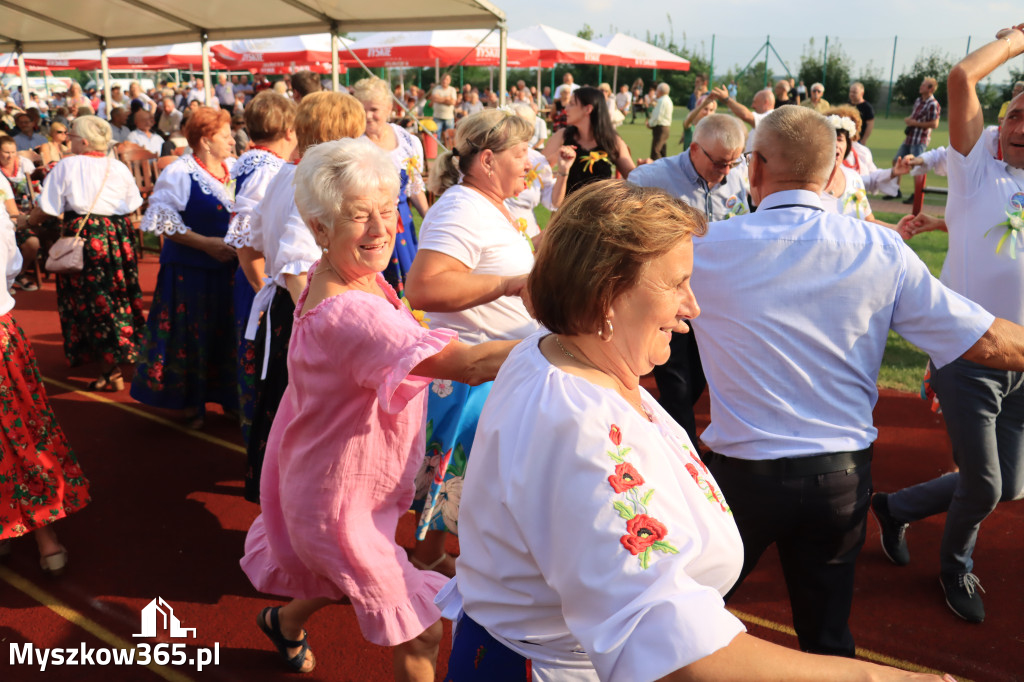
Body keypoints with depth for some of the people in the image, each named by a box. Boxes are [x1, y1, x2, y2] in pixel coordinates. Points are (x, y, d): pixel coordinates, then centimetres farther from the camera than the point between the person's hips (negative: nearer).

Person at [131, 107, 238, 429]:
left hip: (230, 267, 5)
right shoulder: (179, 173, -10)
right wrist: (206, 243, -16)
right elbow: (163, 221, -11)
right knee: (191, 336, 5)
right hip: (190, 269, -5)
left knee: (229, 335, 9)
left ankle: (229, 396, 24)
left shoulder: (235, 168, 6)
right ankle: (191, 404, 20)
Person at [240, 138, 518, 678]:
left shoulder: (330, 275, -4)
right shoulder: (347, 313, -36)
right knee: (421, 633, 4)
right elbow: (470, 363, -43)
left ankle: (285, 622, 62)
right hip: (341, 505, -10)